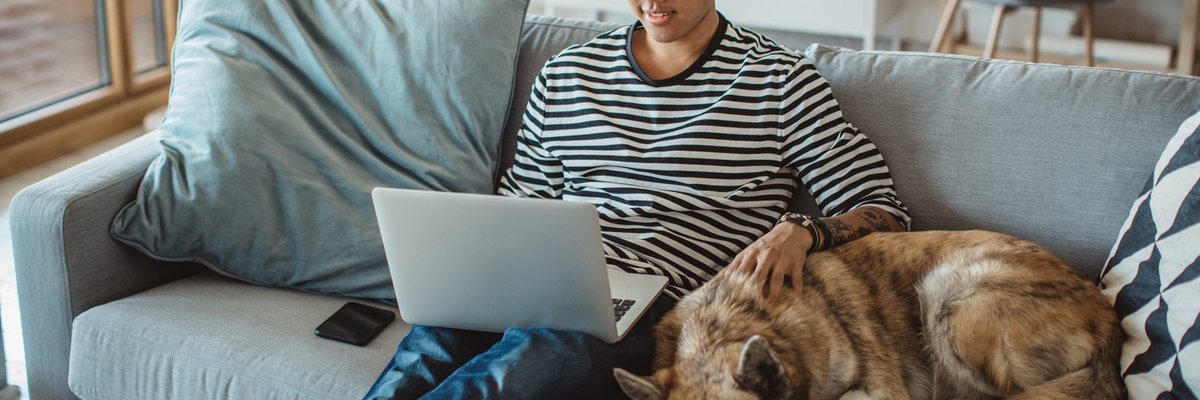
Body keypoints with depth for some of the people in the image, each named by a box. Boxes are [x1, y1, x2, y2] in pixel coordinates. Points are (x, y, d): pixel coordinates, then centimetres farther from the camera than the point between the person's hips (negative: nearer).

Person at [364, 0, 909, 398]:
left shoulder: (781, 83, 7)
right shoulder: (566, 75, 19)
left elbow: (883, 212, 6)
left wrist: (801, 231, -16)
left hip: (655, 306, -4)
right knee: (429, 345, -30)